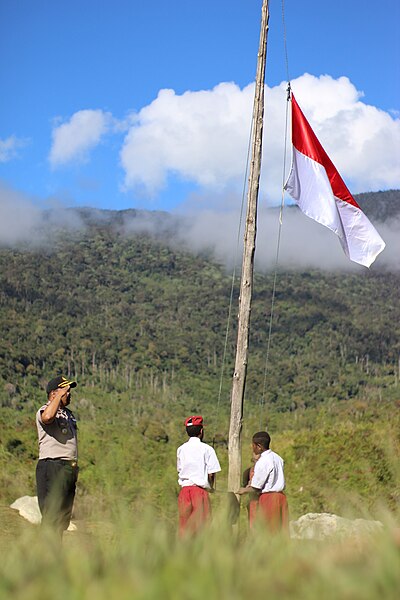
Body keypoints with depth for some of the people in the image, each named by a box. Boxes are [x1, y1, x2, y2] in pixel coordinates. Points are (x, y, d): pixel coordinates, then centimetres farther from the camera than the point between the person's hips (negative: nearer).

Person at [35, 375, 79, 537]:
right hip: (52, 467, -9)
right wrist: (60, 395, -22)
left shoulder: (68, 414, 21)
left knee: (64, 516, 10)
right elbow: (48, 417, -34)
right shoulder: (44, 411, -7)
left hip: (70, 468, 9)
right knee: (52, 515, -13)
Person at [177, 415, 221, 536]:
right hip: (200, 490, -4)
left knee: (184, 526, 7)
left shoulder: (181, 449, 8)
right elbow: (211, 473, -6)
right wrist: (212, 487, 10)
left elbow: (179, 470, 11)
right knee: (202, 525, -1)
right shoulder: (207, 449, -5)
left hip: (184, 489, 4)